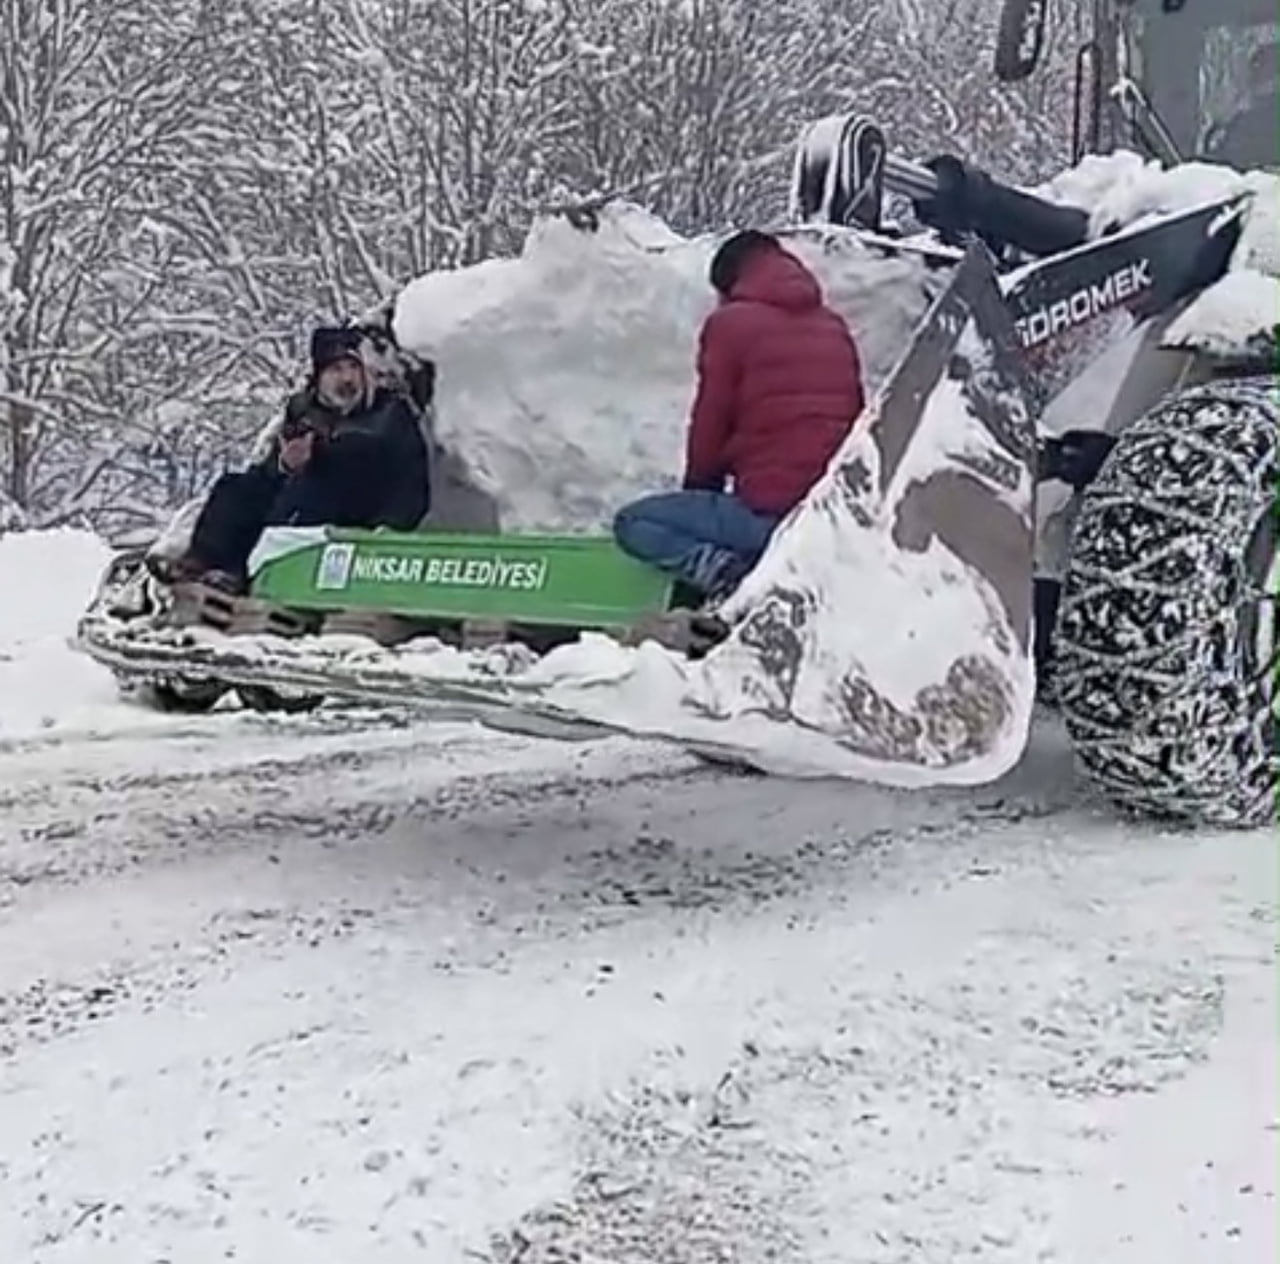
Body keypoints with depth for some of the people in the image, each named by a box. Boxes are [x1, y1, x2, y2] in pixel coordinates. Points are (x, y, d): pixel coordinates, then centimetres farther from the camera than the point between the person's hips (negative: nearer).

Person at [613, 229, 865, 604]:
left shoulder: (730, 324, -3)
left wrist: (697, 495, 19)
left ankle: (731, 576, -14)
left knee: (632, 524, 8)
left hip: (771, 513, -7)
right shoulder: (835, 327, 14)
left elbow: (709, 429, 1)